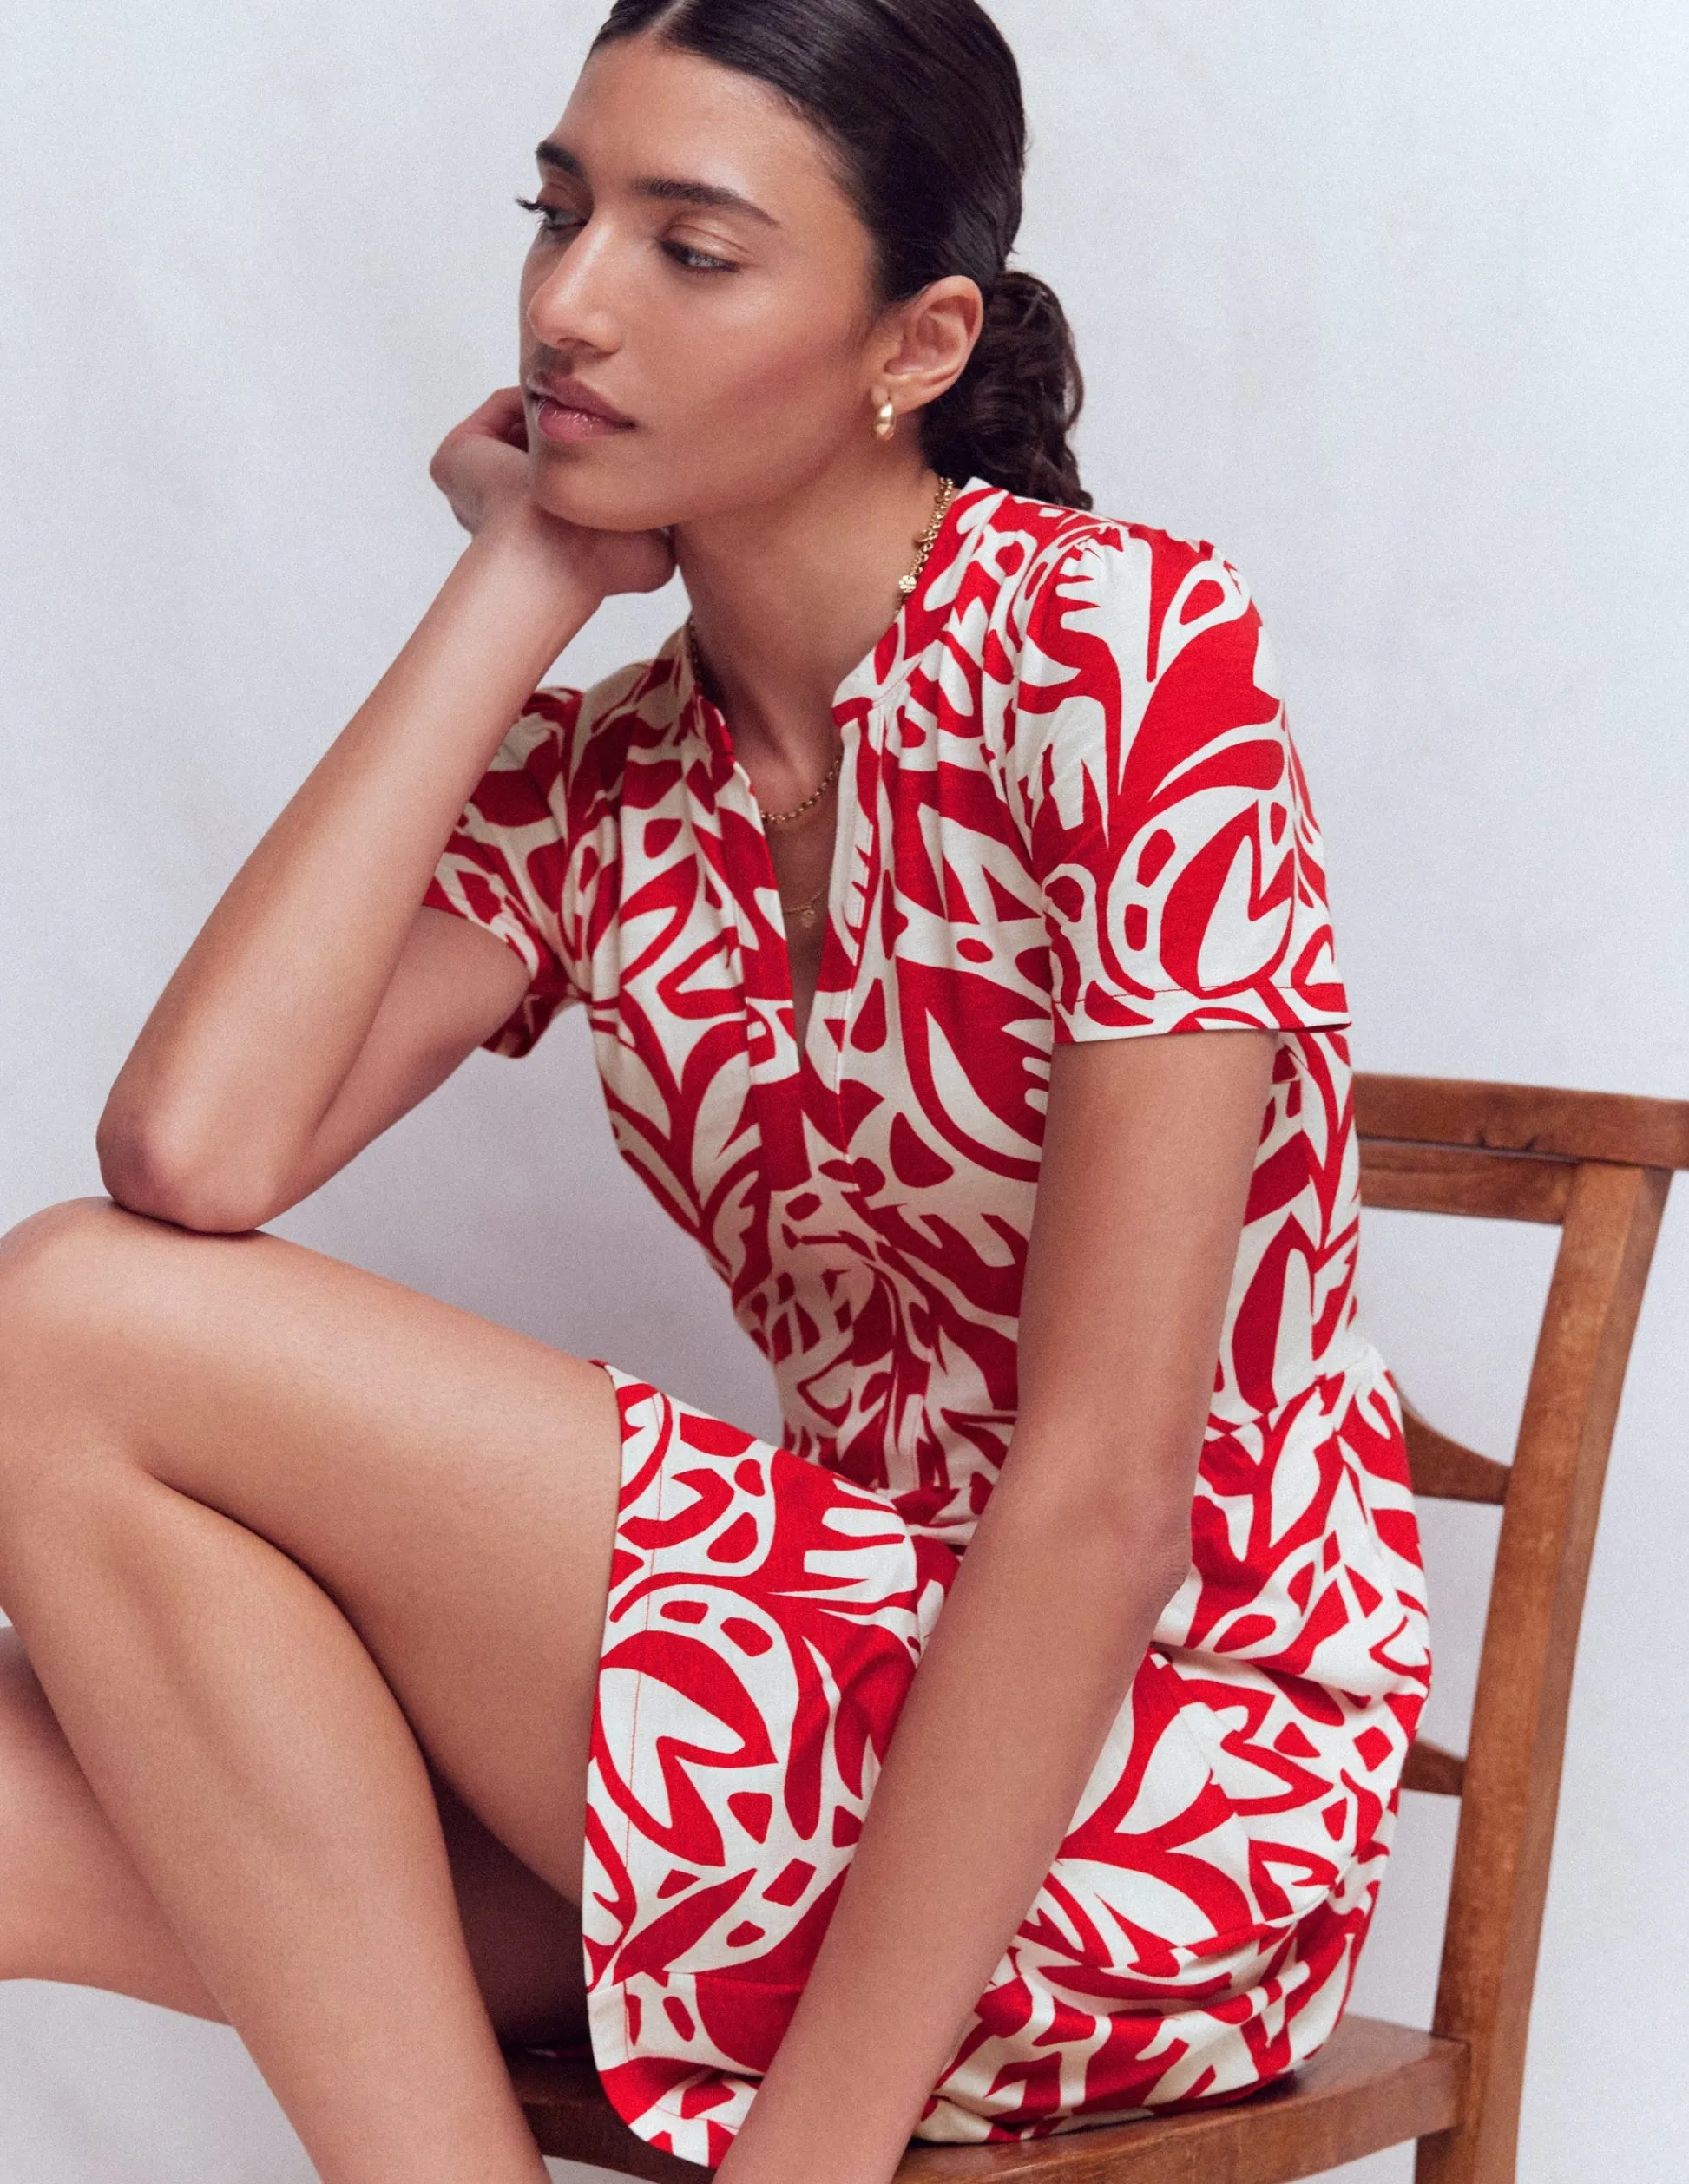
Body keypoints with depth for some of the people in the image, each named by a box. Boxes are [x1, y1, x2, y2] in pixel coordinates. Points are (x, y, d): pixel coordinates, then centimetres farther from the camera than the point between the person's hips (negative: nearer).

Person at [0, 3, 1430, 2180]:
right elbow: (190, 1158, -12)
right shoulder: (583, 783, 7)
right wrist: (515, 588, -4)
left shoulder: (1114, 643, -12)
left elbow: (1102, 1485, -18)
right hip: (857, 1707, 6)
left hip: (1162, 1801, -6)